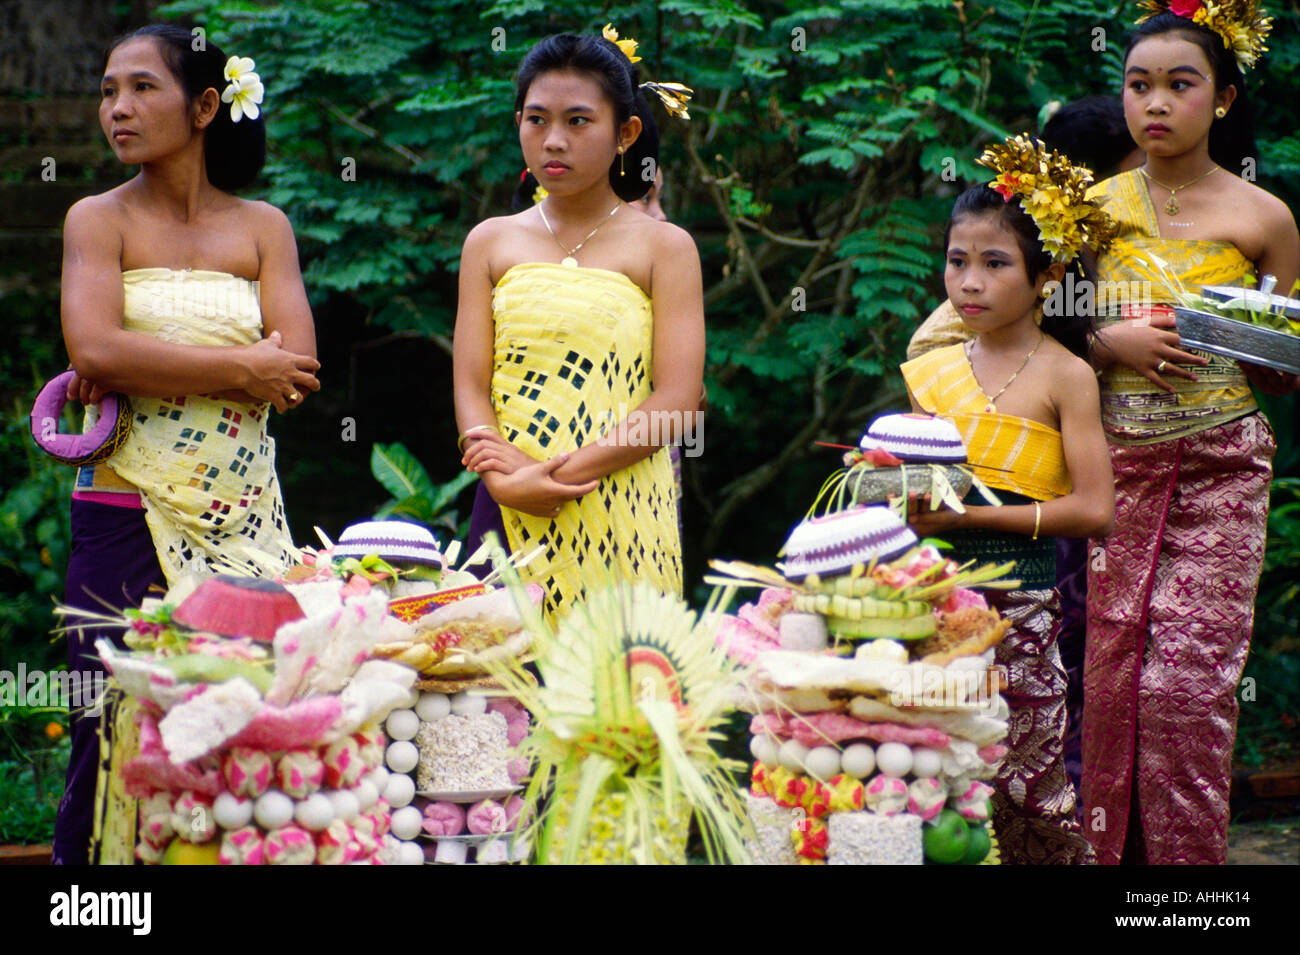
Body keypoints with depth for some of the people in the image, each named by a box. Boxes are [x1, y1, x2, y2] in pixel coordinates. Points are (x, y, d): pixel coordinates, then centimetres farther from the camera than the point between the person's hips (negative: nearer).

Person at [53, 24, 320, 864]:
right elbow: (96, 348, -13)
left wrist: (143, 368, -11)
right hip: (127, 512, -2)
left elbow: (295, 367, -4)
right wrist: (240, 368, -9)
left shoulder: (262, 228, 9)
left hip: (245, 521, 2)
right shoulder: (98, 221, 5)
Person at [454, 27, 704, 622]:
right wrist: (509, 480, -15)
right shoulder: (491, 243, 12)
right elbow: (470, 385, 5)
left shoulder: (663, 248, 4)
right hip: (510, 512, 2)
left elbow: (676, 405, -5)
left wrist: (559, 473, -15)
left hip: (622, 519, -2)